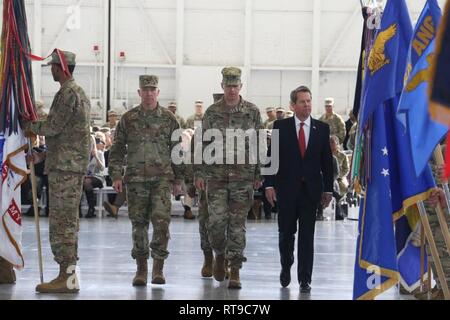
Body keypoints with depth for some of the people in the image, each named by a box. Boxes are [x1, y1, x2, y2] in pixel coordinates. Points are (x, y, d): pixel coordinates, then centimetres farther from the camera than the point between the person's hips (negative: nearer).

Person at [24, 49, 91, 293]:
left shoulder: (67, 93, -13)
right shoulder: (81, 93, 20)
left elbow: (53, 127, -17)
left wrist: (31, 127, 2)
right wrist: (41, 153, 23)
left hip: (64, 167, -10)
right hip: (76, 165, 10)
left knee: (61, 222, -9)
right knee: (68, 222, 13)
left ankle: (66, 279, -10)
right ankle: (69, 275, 17)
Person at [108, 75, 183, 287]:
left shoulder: (168, 119, 5)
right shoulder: (128, 119, 6)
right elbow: (117, 149, 8)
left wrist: (178, 179, 8)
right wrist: (116, 175, -1)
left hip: (162, 178, -1)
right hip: (135, 179, 1)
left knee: (161, 220, -13)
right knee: (139, 224, 4)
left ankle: (158, 267, -3)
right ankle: (141, 269, 14)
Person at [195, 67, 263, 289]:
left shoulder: (253, 112, 3)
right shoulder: (212, 113, 4)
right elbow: (202, 144, 7)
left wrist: (259, 174, 2)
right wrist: (199, 173, 2)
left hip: (243, 177, -1)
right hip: (216, 176, 1)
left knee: (237, 223, 0)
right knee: (216, 220, -4)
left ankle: (235, 271, 6)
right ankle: (220, 255, 25)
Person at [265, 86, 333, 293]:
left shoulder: (322, 128, 4)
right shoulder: (281, 126, 1)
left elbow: (327, 161, 6)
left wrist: (328, 189, 3)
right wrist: (270, 184, -7)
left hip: (311, 189, 1)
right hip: (286, 188, 0)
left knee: (307, 235, 1)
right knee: (286, 233, 8)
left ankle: (305, 279, 6)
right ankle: (286, 267, 31)